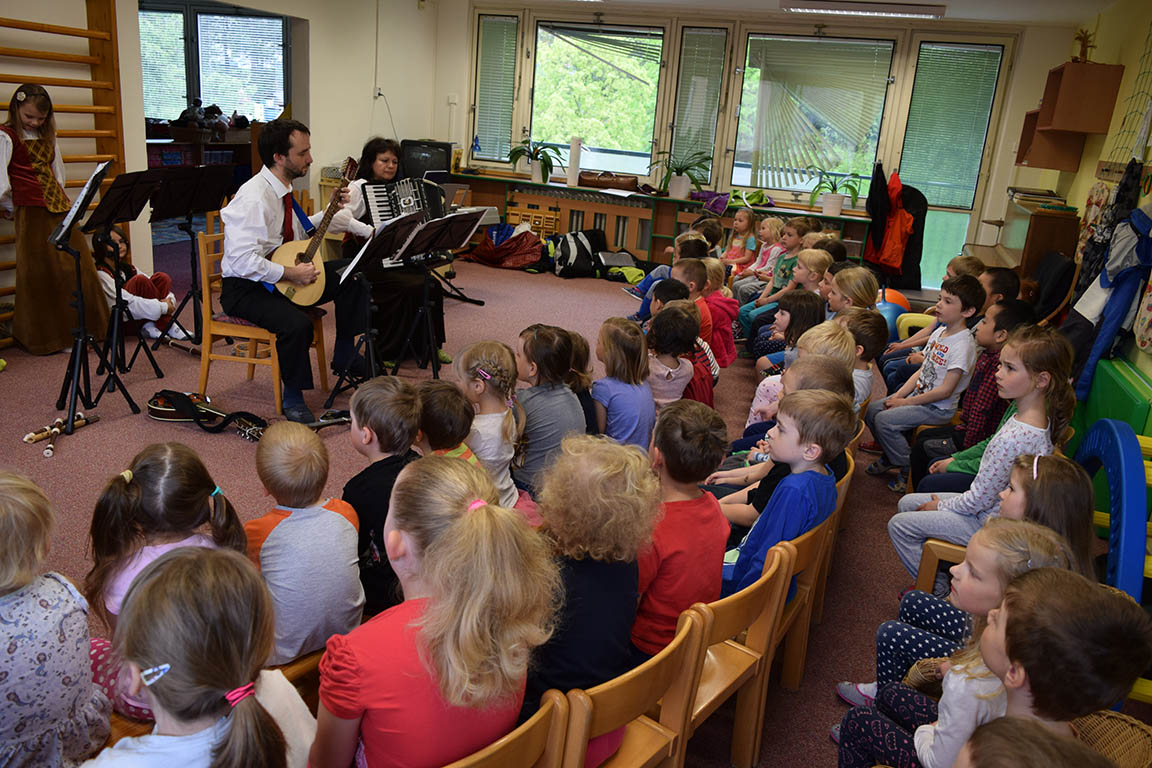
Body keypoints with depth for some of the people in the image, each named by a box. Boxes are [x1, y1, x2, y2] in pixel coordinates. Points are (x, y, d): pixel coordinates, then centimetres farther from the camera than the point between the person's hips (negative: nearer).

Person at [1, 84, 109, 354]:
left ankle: (81, 329, 14)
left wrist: (59, 199, 14)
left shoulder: (47, 135, 18)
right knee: (41, 274, -3)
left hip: (60, 208, 7)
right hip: (32, 213, -7)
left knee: (78, 267, 4)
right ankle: (48, 338, 6)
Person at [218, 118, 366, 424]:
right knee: (297, 323, -35)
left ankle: (344, 354, 14)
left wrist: (328, 213, 9)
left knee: (352, 273, 1)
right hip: (245, 288, -9)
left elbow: (297, 232, 19)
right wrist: (290, 273, -29)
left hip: (283, 278, 9)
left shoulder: (283, 188, 5)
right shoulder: (253, 199, -24)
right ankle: (293, 398, -11)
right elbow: (242, 260, -31)